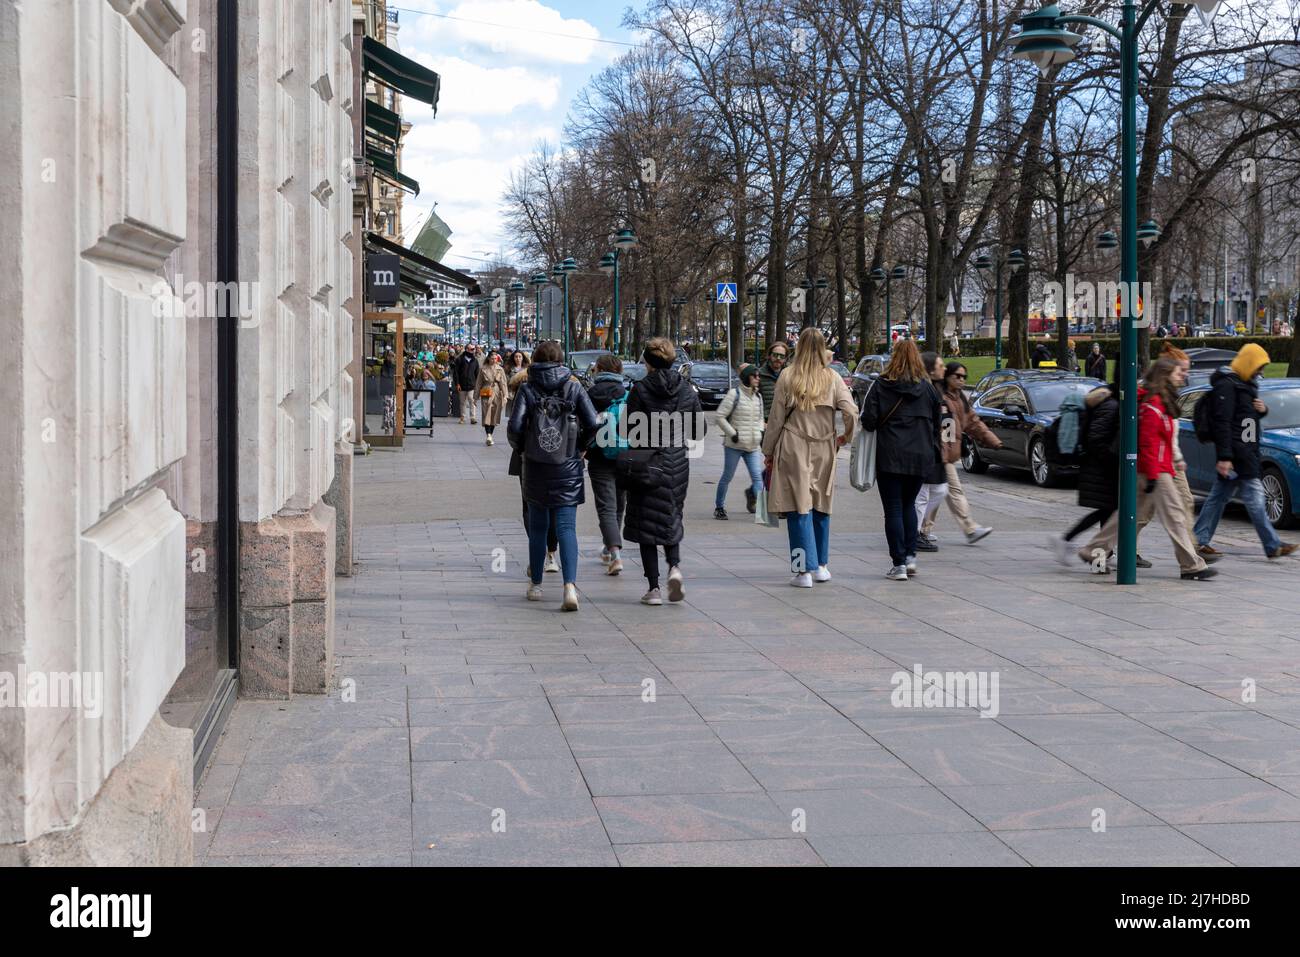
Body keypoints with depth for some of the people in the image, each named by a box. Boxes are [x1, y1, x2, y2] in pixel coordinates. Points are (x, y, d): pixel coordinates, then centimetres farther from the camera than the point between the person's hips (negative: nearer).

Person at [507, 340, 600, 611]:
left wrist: (521, 449, 7)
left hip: (536, 467, 0)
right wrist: (580, 447, 9)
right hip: (568, 467, 0)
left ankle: (535, 585, 23)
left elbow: (515, 428, -12)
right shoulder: (573, 387, -1)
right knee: (566, 527, -2)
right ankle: (570, 585, -20)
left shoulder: (528, 389, -3)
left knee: (537, 527, 15)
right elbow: (593, 424, -7)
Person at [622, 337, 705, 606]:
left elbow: (630, 431, -12)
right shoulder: (687, 389, 1)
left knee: (646, 523, 4)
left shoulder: (640, 390, -11)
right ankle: (675, 566, -4)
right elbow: (699, 431, 5)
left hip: (646, 464, -4)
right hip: (677, 463, 4)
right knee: (671, 519, 20)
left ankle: (653, 588, 2)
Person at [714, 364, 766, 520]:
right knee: (727, 477, 6)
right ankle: (719, 507, 19)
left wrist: (761, 432, 8)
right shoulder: (734, 394, -9)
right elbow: (720, 416, -9)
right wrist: (732, 433, -13)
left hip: (753, 446, 5)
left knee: (758, 477, -10)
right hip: (734, 444, -5)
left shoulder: (758, 397, 10)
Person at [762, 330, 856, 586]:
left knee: (799, 509, -2)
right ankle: (820, 566, 22)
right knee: (821, 507, 15)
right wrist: (845, 437, 11)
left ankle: (804, 570, -5)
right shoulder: (832, 378, 1)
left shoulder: (788, 377, -4)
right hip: (823, 450, 3)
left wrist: (768, 452, 7)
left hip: (793, 449, -2)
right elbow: (851, 412, -7)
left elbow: (776, 418, -1)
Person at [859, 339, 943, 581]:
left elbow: (869, 420, -11)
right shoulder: (927, 387, 3)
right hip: (920, 456, 3)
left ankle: (899, 564, -1)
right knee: (909, 505, 20)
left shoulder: (881, 386, -7)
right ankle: (910, 556, 13)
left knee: (893, 509, 2)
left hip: (890, 456, -3)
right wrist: (934, 449, 17)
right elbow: (937, 421, 7)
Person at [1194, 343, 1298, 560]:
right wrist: (1224, 456, -24)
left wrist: (1262, 410, 4)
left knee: (1218, 496, 10)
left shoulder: (1245, 384, 18)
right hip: (1236, 452, -10)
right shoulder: (1225, 385, -13)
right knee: (1255, 500, -8)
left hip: (1246, 451, 10)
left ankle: (1200, 541, 13)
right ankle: (1273, 547, -6)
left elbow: (1247, 415, 29)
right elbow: (1221, 423, -19)